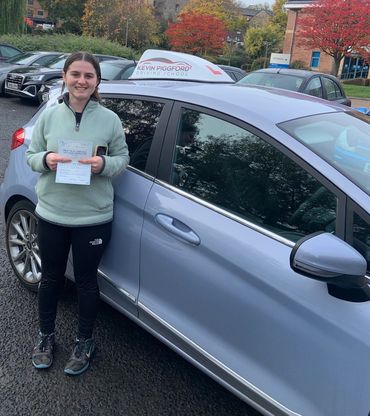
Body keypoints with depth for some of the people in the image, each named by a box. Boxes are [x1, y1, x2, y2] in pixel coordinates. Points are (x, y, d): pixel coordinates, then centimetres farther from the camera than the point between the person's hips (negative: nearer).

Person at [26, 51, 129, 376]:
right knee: (51, 278, 18)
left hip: (93, 218, -2)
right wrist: (46, 160, -17)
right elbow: (31, 155, 5)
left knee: (86, 280, 13)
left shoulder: (109, 119, -5)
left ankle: (85, 342, 34)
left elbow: (123, 159, 0)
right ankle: (46, 336, 41)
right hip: (51, 215, 2)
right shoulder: (49, 115, -1)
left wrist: (103, 164, -21)